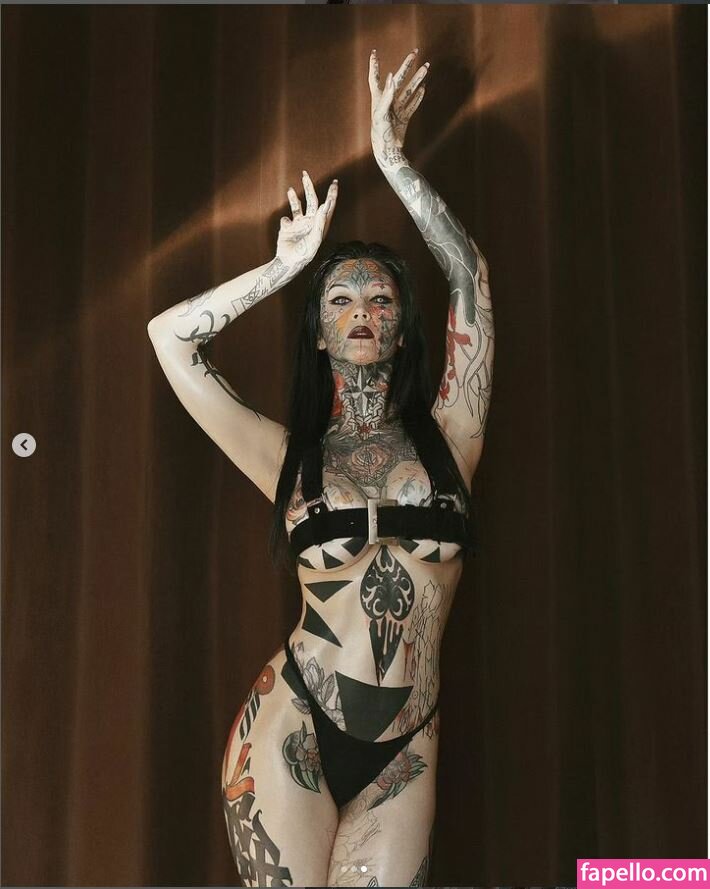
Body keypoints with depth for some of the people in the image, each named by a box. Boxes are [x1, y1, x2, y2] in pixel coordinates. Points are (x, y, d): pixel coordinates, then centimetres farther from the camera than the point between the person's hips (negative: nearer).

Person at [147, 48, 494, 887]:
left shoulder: (446, 438, 6)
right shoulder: (289, 457, 4)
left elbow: (471, 279, 1)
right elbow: (170, 335, 1)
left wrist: (392, 158, 4)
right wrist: (286, 266, 7)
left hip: (405, 753, 1)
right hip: (293, 732, -1)